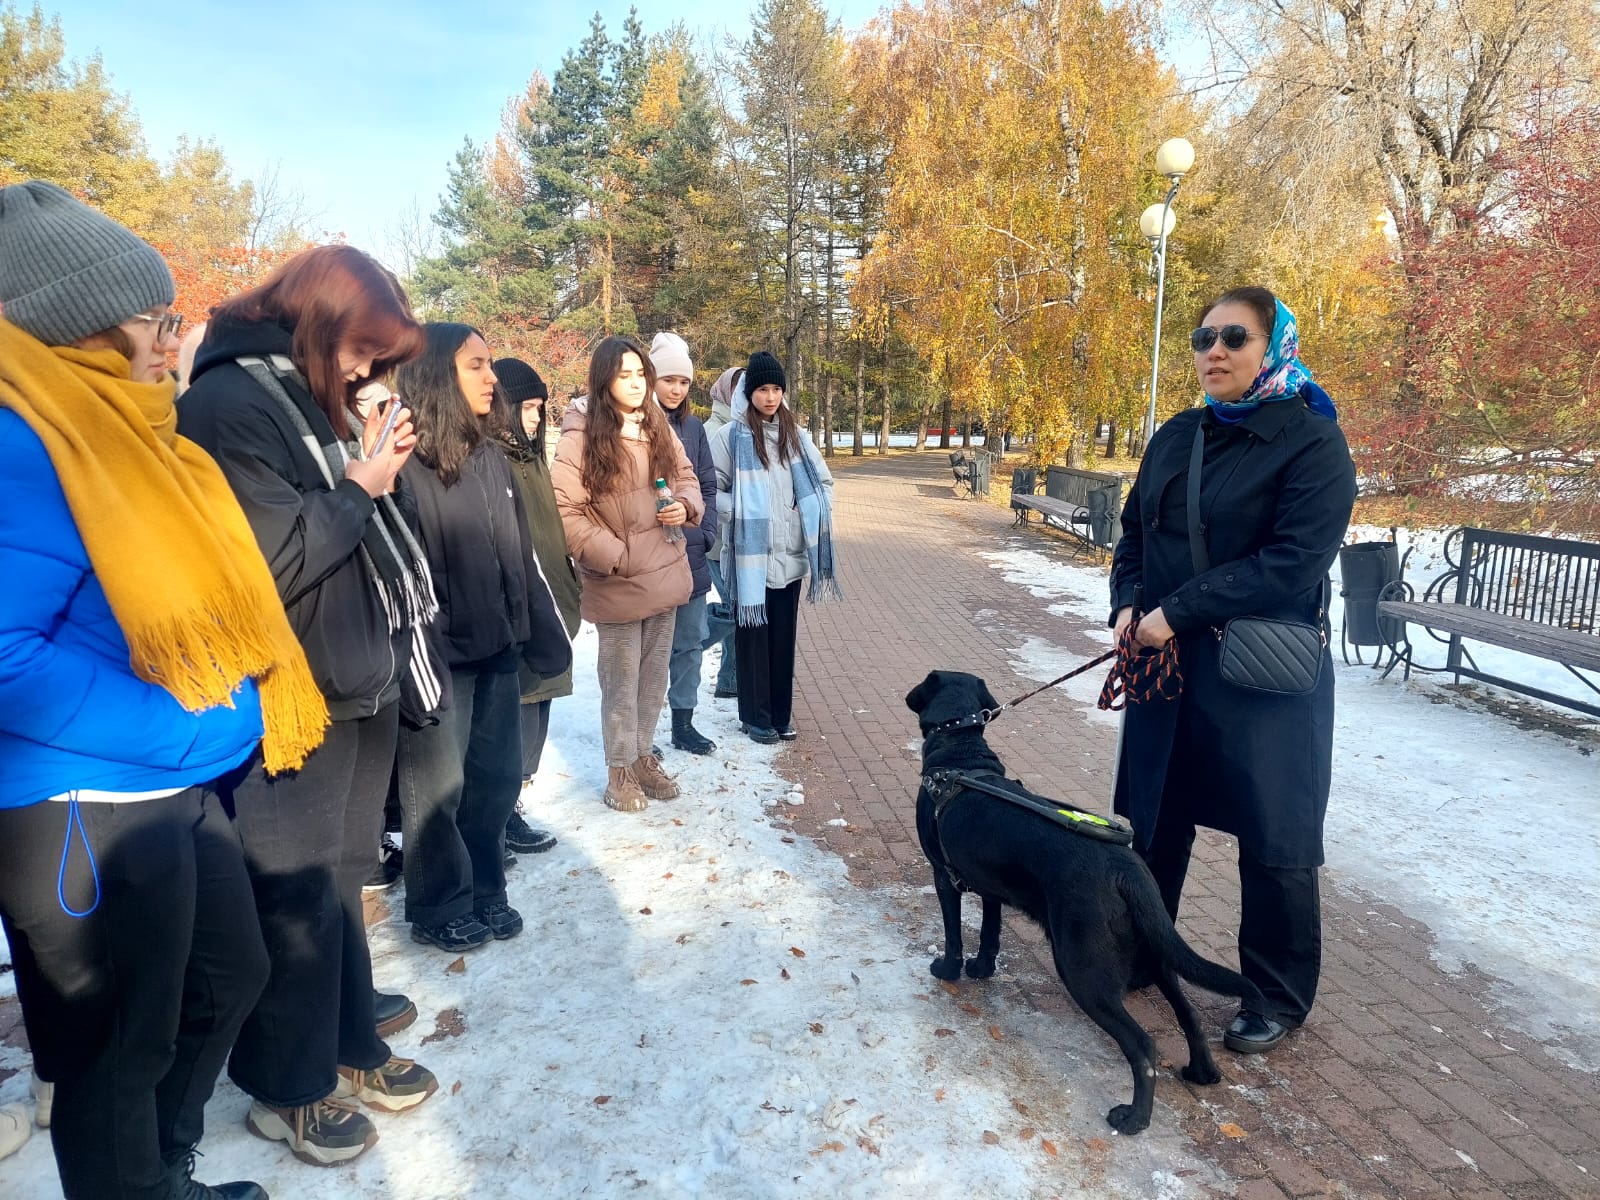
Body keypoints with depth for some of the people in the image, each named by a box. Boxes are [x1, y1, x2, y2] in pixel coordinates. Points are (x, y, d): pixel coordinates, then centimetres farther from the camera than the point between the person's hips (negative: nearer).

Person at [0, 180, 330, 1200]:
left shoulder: (120, 435, 9)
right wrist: (197, 730, -23)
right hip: (84, 814, -9)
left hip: (184, 790, 9)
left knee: (232, 979, 23)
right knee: (120, 1055, 10)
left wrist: (232, 713, 4)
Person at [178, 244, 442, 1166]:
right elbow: (272, 560, -20)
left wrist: (379, 475, 1)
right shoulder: (227, 406, -14)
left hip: (363, 683, 8)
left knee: (343, 874, 17)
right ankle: (289, 1087, 25)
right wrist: (360, 486, -11)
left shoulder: (316, 401, 13)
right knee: (299, 892, 5)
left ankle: (349, 1045, 33)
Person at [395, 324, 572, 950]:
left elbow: (521, 560, 13)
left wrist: (544, 636, 11)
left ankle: (485, 891, 32)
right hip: (438, 653, -7)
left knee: (497, 776, 15)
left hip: (496, 647, 7)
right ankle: (438, 908, 25)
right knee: (438, 785, 7)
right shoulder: (408, 463, -12)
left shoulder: (490, 456, 12)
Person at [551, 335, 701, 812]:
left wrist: (686, 505, -7)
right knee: (621, 682, 7)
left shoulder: (658, 427, 4)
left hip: (664, 573, 5)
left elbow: (686, 476, 15)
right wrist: (617, 557, -16)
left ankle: (643, 755, 33)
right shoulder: (580, 438, -13)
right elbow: (564, 511, -16)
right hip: (619, 584, -5)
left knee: (654, 677, 16)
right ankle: (621, 770, 23)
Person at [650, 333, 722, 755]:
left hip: (691, 556, 5)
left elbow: (708, 486, 12)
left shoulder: (692, 426, 9)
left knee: (690, 642, 13)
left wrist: (706, 534, 1)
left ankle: (683, 723, 27)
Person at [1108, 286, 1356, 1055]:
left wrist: (1177, 614, -21)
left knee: (1273, 839, 7)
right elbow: (1135, 534, 11)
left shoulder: (1313, 444, -11)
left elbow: (1293, 563, -21)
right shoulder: (1176, 438, 8)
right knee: (1156, 818, 17)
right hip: (1166, 668, 6)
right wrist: (1128, 606, -7)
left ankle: (1279, 997, 27)